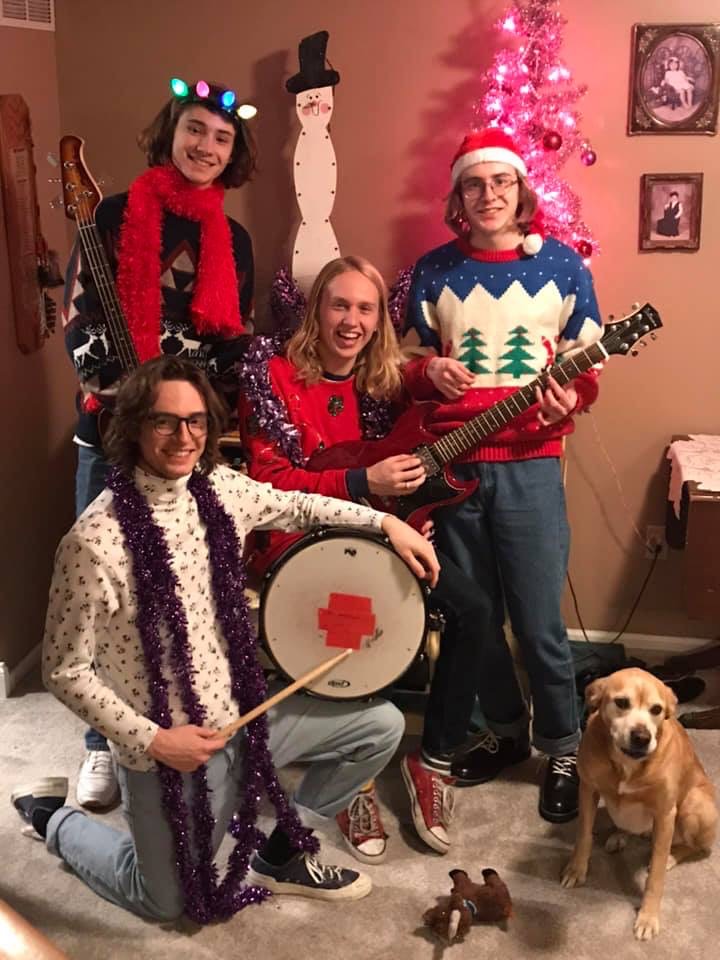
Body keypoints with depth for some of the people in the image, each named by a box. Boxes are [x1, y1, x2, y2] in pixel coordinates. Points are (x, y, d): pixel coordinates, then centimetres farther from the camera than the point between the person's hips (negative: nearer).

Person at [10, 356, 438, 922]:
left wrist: (386, 522, 5)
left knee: (382, 725, 6)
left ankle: (281, 853, 22)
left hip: (241, 714, 6)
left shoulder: (222, 490, -7)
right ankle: (52, 816, 36)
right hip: (167, 747, -6)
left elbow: (294, 507, 13)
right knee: (168, 903, 13)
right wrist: (150, 740, -20)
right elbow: (65, 671, -18)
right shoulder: (95, 542, -26)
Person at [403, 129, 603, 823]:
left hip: (529, 464, -2)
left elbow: (586, 363, 6)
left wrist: (570, 397, -15)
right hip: (450, 465, 3)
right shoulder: (433, 270, 7)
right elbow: (408, 366, 12)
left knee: (539, 622, -1)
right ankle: (506, 731, 33)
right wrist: (430, 372, -10)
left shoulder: (561, 264, 3)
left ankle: (563, 749, 20)